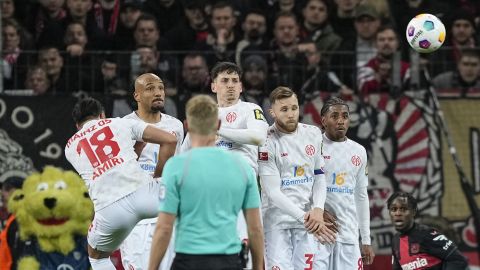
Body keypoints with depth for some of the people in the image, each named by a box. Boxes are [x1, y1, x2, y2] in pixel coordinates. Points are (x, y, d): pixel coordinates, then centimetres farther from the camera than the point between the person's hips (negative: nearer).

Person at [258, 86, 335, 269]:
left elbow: (319, 178, 13)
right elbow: (272, 192, -12)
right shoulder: (268, 142, -9)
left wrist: (318, 209, -6)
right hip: (277, 220, -5)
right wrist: (304, 217, -18)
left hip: (307, 221, 5)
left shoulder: (313, 134, 8)